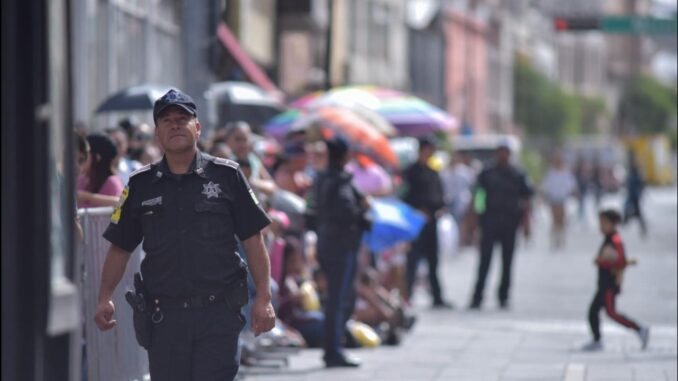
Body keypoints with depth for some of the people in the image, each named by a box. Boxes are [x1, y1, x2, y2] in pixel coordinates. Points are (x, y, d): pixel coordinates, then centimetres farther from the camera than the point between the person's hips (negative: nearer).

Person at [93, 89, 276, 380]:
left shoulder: (227, 176, 3)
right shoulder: (141, 185, 9)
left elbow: (253, 240, 3)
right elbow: (120, 247, 12)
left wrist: (263, 297, -4)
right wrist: (105, 298, -1)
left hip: (218, 313, -3)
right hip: (164, 315, 3)